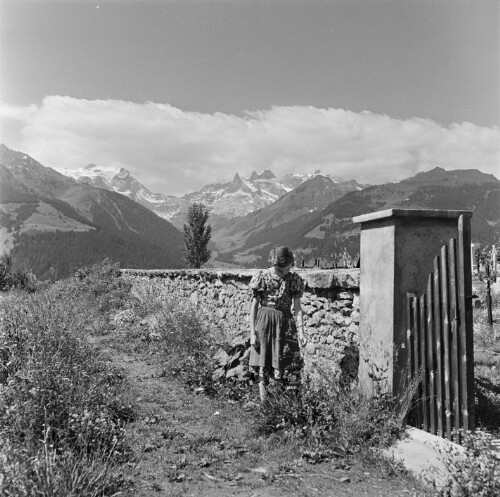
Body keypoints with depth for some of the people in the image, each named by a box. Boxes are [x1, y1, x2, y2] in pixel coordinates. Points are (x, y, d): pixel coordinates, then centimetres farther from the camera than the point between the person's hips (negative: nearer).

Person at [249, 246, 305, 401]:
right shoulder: (262, 277, -7)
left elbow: (297, 307, 0)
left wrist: (300, 330, -9)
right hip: (264, 320, -1)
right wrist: (252, 333, -7)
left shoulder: (294, 279, -2)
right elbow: (254, 306, -4)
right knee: (263, 361, 3)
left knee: (279, 368, 1)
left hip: (284, 322, 1)